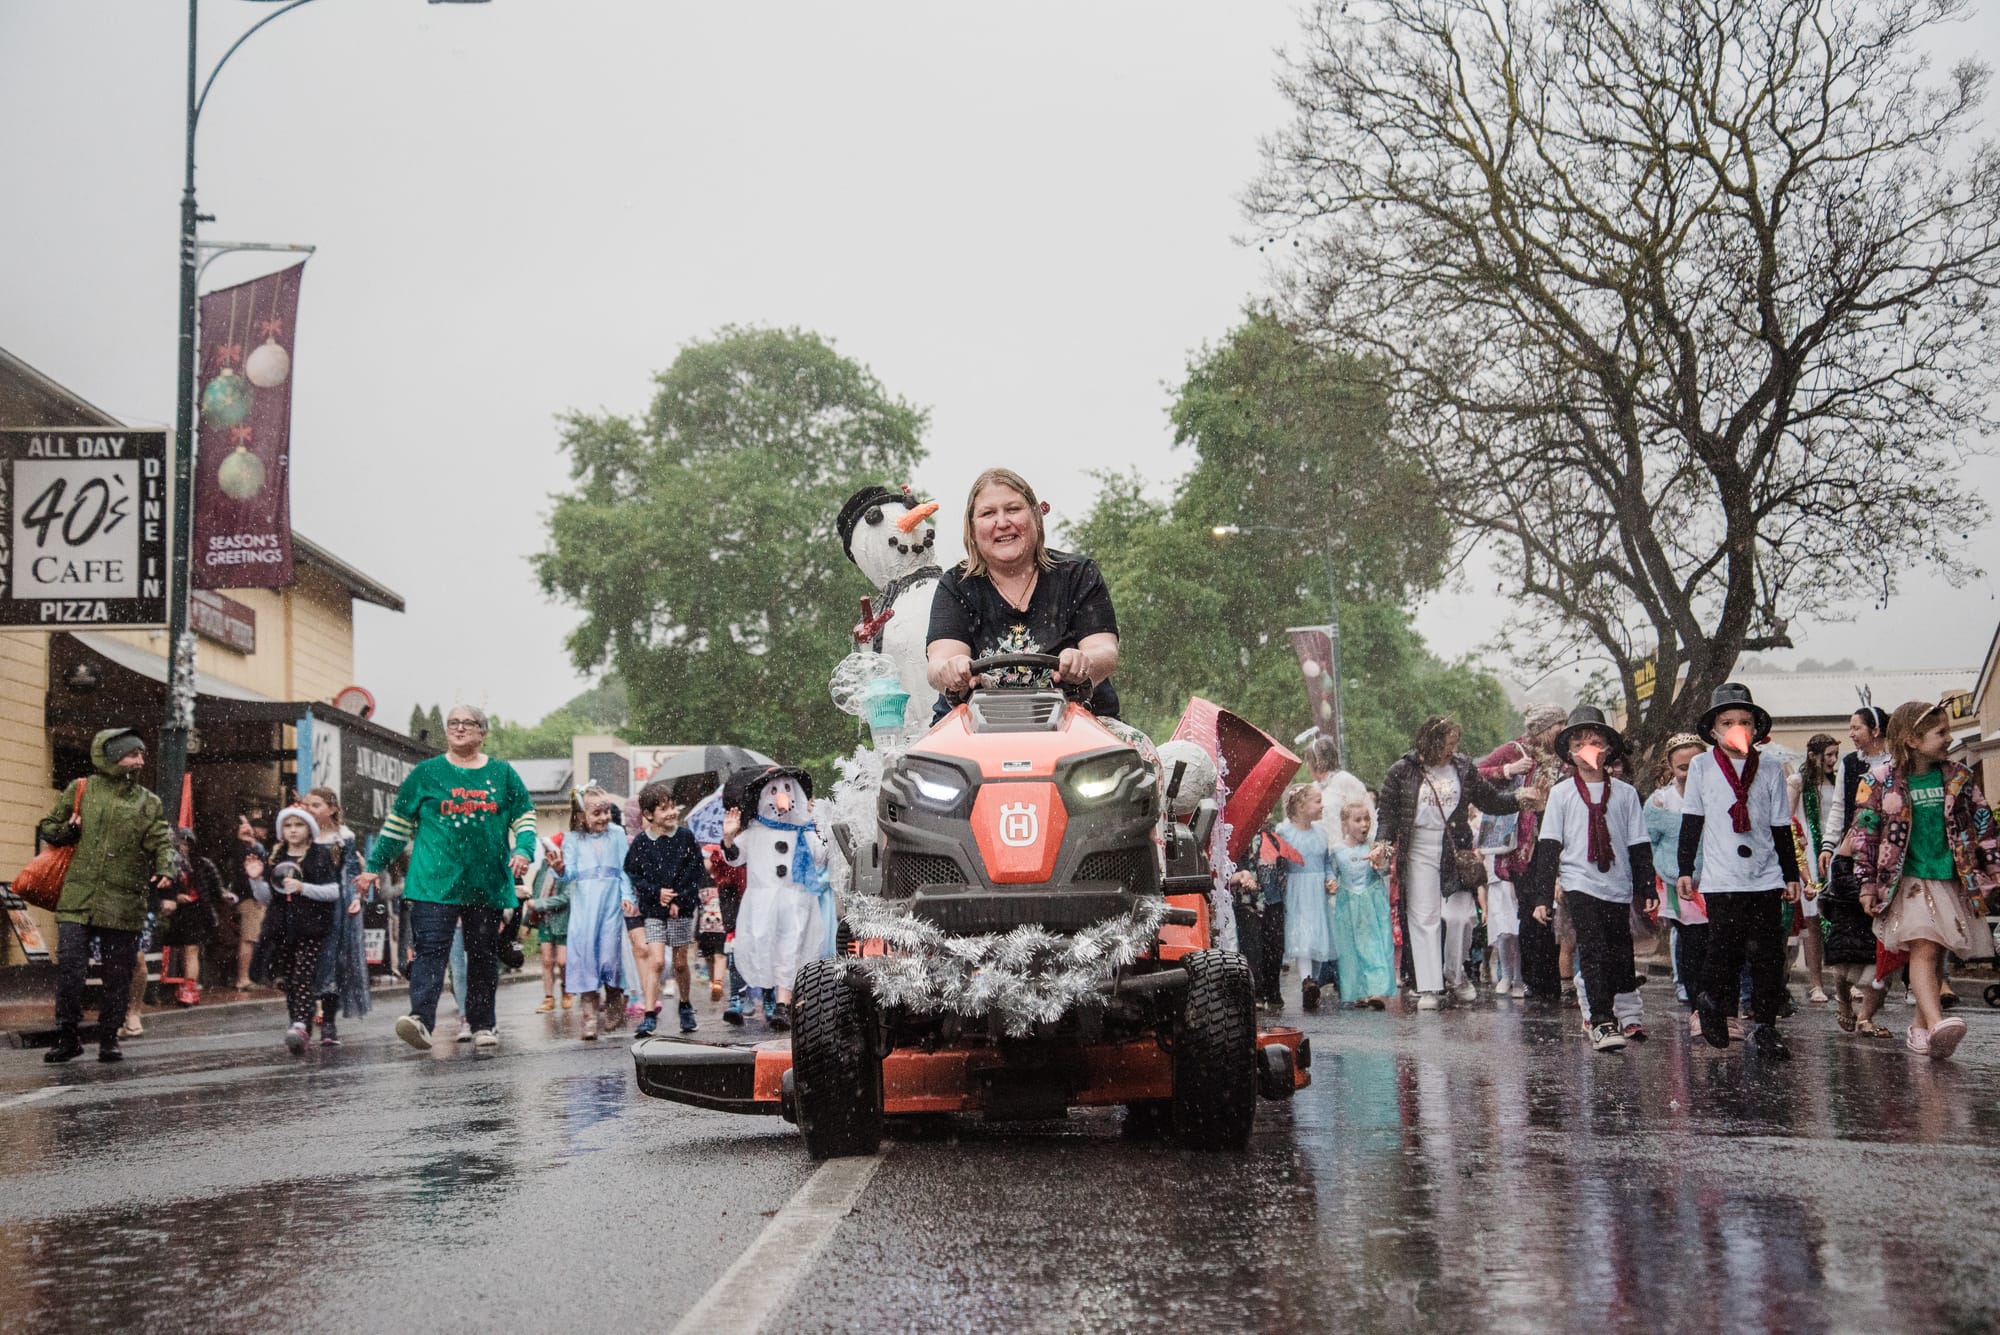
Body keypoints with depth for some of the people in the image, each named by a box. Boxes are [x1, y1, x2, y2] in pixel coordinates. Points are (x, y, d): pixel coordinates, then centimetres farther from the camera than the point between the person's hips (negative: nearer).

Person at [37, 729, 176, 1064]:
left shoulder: (148, 803, 10)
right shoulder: (80, 790, 8)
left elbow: (161, 843, 1)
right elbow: (47, 828, 17)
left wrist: (165, 871, -19)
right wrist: (68, 830, -5)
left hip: (124, 906, 1)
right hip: (77, 899, -1)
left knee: (118, 975, 5)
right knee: (69, 967, -8)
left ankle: (109, 1038, 16)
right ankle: (68, 1036, 5)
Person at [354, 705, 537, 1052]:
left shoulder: (502, 774, 11)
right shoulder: (427, 773, 8)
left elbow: (525, 819, 14)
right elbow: (398, 824, 12)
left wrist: (522, 850, -5)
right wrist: (375, 866, 10)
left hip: (487, 884, 2)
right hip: (435, 881, -2)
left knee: (484, 956, 8)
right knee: (429, 949, -16)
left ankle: (483, 1024, 18)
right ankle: (421, 1017, -27)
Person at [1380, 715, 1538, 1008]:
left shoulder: (1464, 769, 6)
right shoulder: (1403, 771, -1)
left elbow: (1490, 800, 12)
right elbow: (1387, 811, 1)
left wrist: (1518, 799, -4)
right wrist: (1385, 842, -14)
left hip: (1455, 849, 2)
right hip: (1419, 850, -2)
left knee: (1460, 915, -3)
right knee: (1424, 917, -2)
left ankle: (1455, 973, 23)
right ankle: (1428, 987, 1)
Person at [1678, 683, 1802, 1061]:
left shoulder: (1770, 771, 9)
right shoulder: (1702, 766, 4)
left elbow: (1781, 828, 12)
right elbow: (1691, 822, 6)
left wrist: (1791, 875, 11)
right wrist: (1685, 870, 3)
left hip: (1766, 878, 2)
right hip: (1721, 880, -2)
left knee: (1768, 954, -1)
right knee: (1726, 952, -3)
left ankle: (1765, 1026, 7)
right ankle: (1711, 1001, 24)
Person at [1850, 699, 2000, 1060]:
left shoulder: (1958, 778, 6)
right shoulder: (1881, 782, -5)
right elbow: (1865, 834, -1)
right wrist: (1867, 884, -2)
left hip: (1952, 880, 4)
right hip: (1909, 881, -4)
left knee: (1936, 955, 8)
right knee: (1923, 948, -19)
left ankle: (1921, 1026, 20)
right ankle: (1937, 1025, -36)